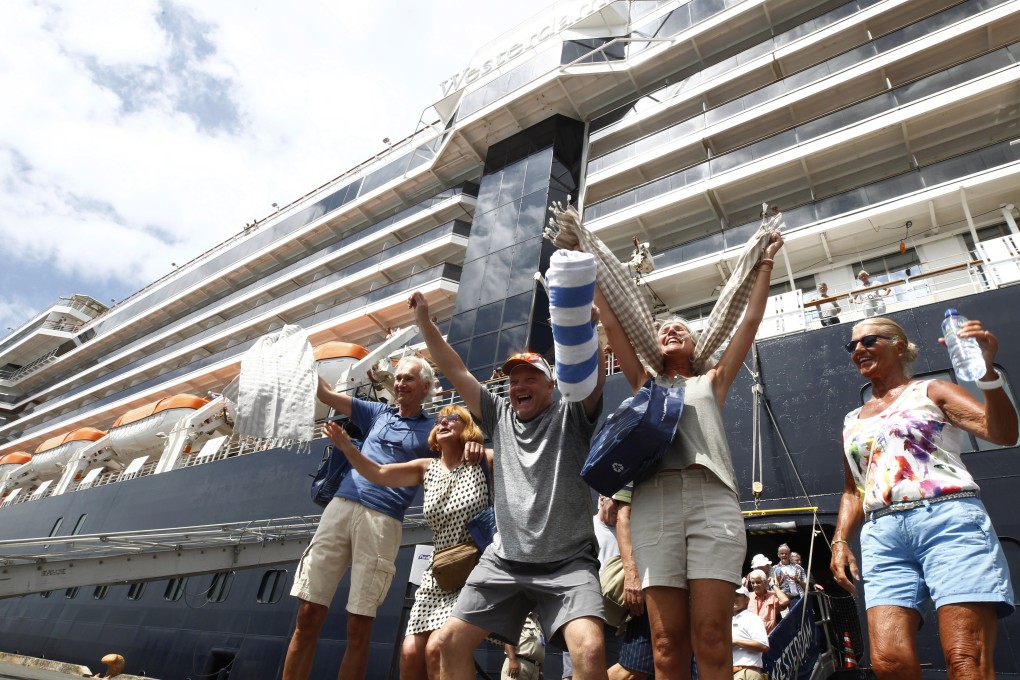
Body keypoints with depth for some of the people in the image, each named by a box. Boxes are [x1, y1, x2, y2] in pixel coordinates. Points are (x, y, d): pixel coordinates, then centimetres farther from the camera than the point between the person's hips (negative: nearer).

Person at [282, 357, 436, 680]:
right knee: (308, 614, 0)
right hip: (340, 507, 3)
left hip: (383, 521, -3)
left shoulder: (433, 429, 11)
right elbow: (324, 394, 19)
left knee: (359, 627, -1)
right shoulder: (377, 412, 20)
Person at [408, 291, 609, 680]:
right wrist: (424, 322, 2)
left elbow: (592, 374, -19)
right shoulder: (499, 416, 9)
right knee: (447, 644, 4)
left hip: (568, 563, -4)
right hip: (504, 562, 5)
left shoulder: (571, 417, -1)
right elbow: (455, 371, 7)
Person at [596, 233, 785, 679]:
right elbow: (612, 325, 21)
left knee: (711, 635, -8)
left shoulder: (712, 381, 25)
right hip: (655, 500, 1)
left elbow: (751, 321, 22)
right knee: (667, 641, -4)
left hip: (713, 498, 0)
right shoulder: (644, 382, 25)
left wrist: (765, 262, 25)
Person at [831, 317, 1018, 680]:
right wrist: (840, 540, 10)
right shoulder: (853, 422, 24)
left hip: (948, 521, -3)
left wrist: (987, 371, -18)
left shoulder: (931, 391, 11)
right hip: (882, 536, 4)